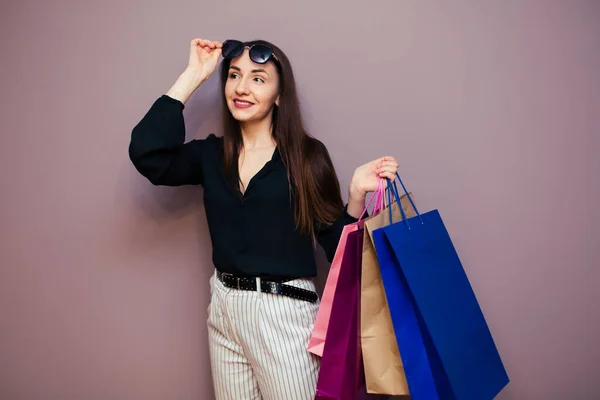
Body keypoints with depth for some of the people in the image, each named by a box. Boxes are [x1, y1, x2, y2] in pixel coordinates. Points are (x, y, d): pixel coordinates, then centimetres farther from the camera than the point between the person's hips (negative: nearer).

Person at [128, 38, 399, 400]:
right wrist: (193, 76, -9)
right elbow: (147, 155, -16)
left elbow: (336, 246, -3)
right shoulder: (211, 154, 3)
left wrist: (357, 194, -22)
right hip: (224, 309, 4)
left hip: (285, 314, -3)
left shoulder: (307, 154, -6)